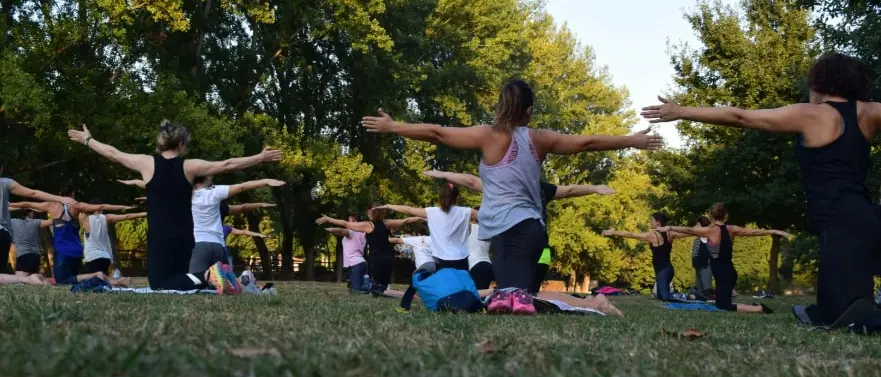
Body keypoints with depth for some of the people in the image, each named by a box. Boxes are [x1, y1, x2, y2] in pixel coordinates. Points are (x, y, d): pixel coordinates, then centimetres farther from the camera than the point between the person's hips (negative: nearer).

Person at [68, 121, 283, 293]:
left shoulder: (147, 163, -3)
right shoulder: (189, 167, -1)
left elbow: (113, 154, 10)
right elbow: (228, 165, 0)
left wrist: (87, 140, 26)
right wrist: (261, 158, 7)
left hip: (159, 238, -3)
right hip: (184, 238, 3)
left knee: (161, 286, -7)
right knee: (179, 279, 18)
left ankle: (206, 277, -31)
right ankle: (210, 277, -10)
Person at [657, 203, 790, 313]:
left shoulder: (711, 231, -12)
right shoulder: (732, 229, 5)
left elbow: (688, 230, -12)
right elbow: (754, 232, 10)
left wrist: (669, 228, -6)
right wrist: (775, 231, 19)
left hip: (722, 275, -7)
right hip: (729, 272, 7)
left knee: (725, 307, -6)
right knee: (720, 304, 22)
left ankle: (759, 309, -14)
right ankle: (754, 306, 20)